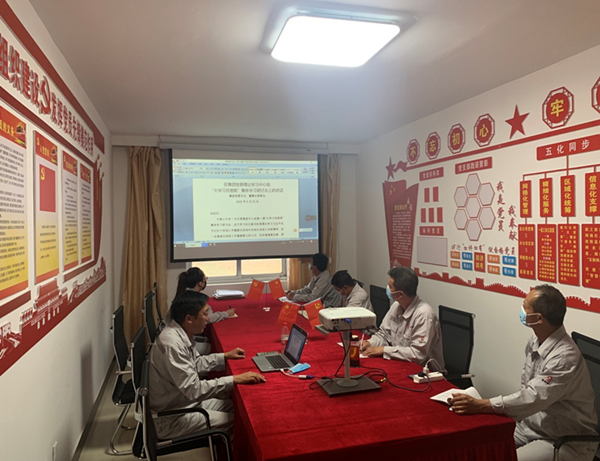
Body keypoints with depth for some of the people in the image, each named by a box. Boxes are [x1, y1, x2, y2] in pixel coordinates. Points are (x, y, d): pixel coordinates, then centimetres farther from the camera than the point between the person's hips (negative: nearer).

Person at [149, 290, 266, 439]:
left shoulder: (181, 333, 0)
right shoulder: (171, 344, -29)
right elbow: (194, 390, -31)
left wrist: (225, 356, 10)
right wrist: (235, 379, -29)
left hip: (187, 401, 9)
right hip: (172, 419, -9)